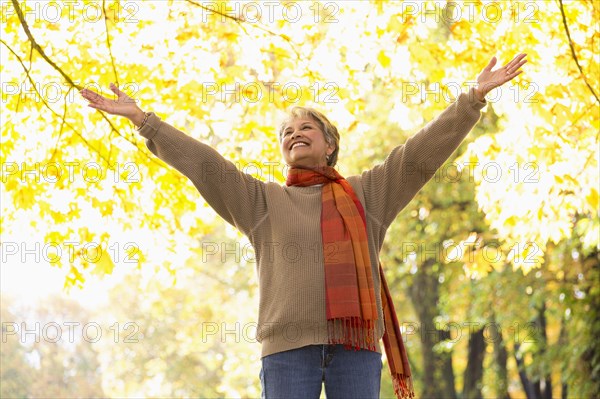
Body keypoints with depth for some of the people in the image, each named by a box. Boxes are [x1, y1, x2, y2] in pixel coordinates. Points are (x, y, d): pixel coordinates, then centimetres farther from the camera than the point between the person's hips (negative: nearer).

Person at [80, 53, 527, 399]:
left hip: (356, 345, 1)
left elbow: (423, 151, 14)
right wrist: (142, 119, 5)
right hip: (288, 345, 0)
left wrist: (474, 98, 11)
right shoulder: (261, 200, 16)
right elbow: (202, 162, 11)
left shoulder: (367, 193, 17)